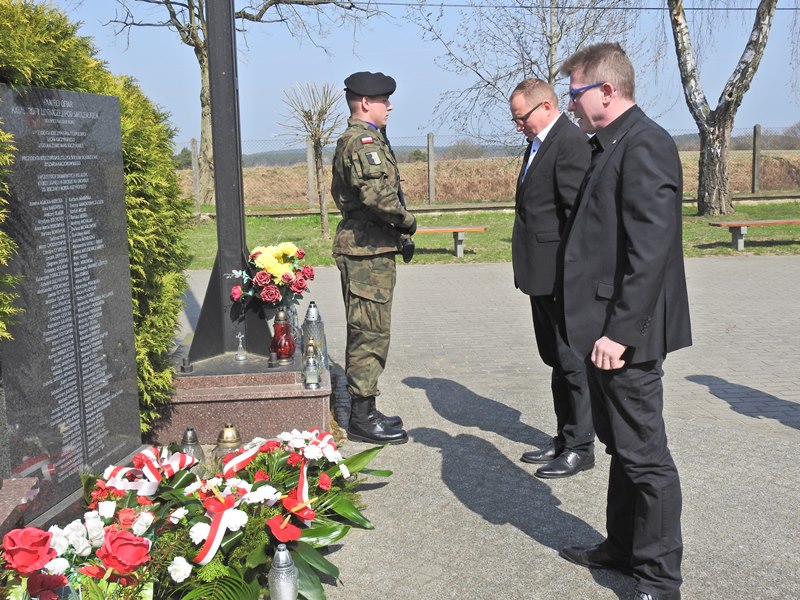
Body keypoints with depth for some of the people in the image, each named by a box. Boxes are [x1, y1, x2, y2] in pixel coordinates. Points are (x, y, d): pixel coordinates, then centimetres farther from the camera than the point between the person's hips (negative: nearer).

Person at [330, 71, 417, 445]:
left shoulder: (353, 140, 19)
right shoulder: (364, 141, -14)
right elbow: (377, 195, -28)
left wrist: (397, 226, 12)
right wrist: (407, 221, -11)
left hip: (366, 248, 11)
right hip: (367, 250, -11)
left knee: (366, 334, 15)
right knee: (371, 334, -5)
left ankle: (362, 410, 25)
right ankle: (362, 419, 3)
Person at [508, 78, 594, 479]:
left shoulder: (571, 142, -15)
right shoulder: (539, 144, 16)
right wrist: (528, 271, 16)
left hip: (561, 276, -10)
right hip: (542, 274, 10)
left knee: (572, 362, 0)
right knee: (556, 360, 17)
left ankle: (580, 448, 12)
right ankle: (564, 440, 29)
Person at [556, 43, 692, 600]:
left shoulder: (643, 145, -16)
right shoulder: (610, 145, 14)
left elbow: (651, 251, -23)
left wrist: (619, 331, -23)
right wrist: (603, 326, 16)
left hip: (627, 334, -10)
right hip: (608, 328, 10)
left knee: (644, 454, 2)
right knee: (622, 446, 20)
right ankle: (623, 546, 36)